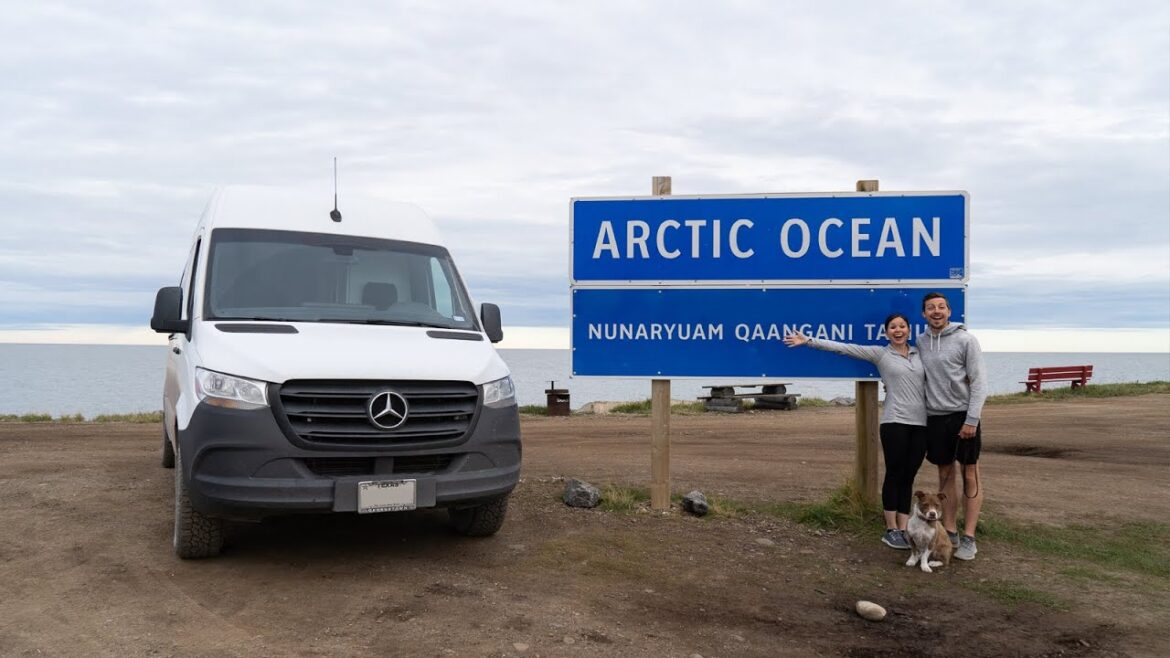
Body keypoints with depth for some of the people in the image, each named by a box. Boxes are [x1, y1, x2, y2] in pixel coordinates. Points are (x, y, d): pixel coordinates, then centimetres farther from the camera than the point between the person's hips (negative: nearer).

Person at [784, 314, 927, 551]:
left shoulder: (919, 353, 14)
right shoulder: (879, 353, 3)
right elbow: (842, 347, -2)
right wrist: (809, 341, -7)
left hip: (921, 423, 4)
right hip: (895, 422, -4)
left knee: (908, 477, 6)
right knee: (895, 475, -2)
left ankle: (903, 529, 11)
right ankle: (891, 530, 7)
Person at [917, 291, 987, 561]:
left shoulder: (965, 340, -6)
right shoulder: (920, 342, 7)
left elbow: (979, 382, -9)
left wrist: (971, 420, -14)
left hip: (963, 416, -4)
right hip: (935, 417, 4)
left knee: (970, 477, 1)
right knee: (945, 475, 10)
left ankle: (968, 539, 5)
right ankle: (950, 533, 18)